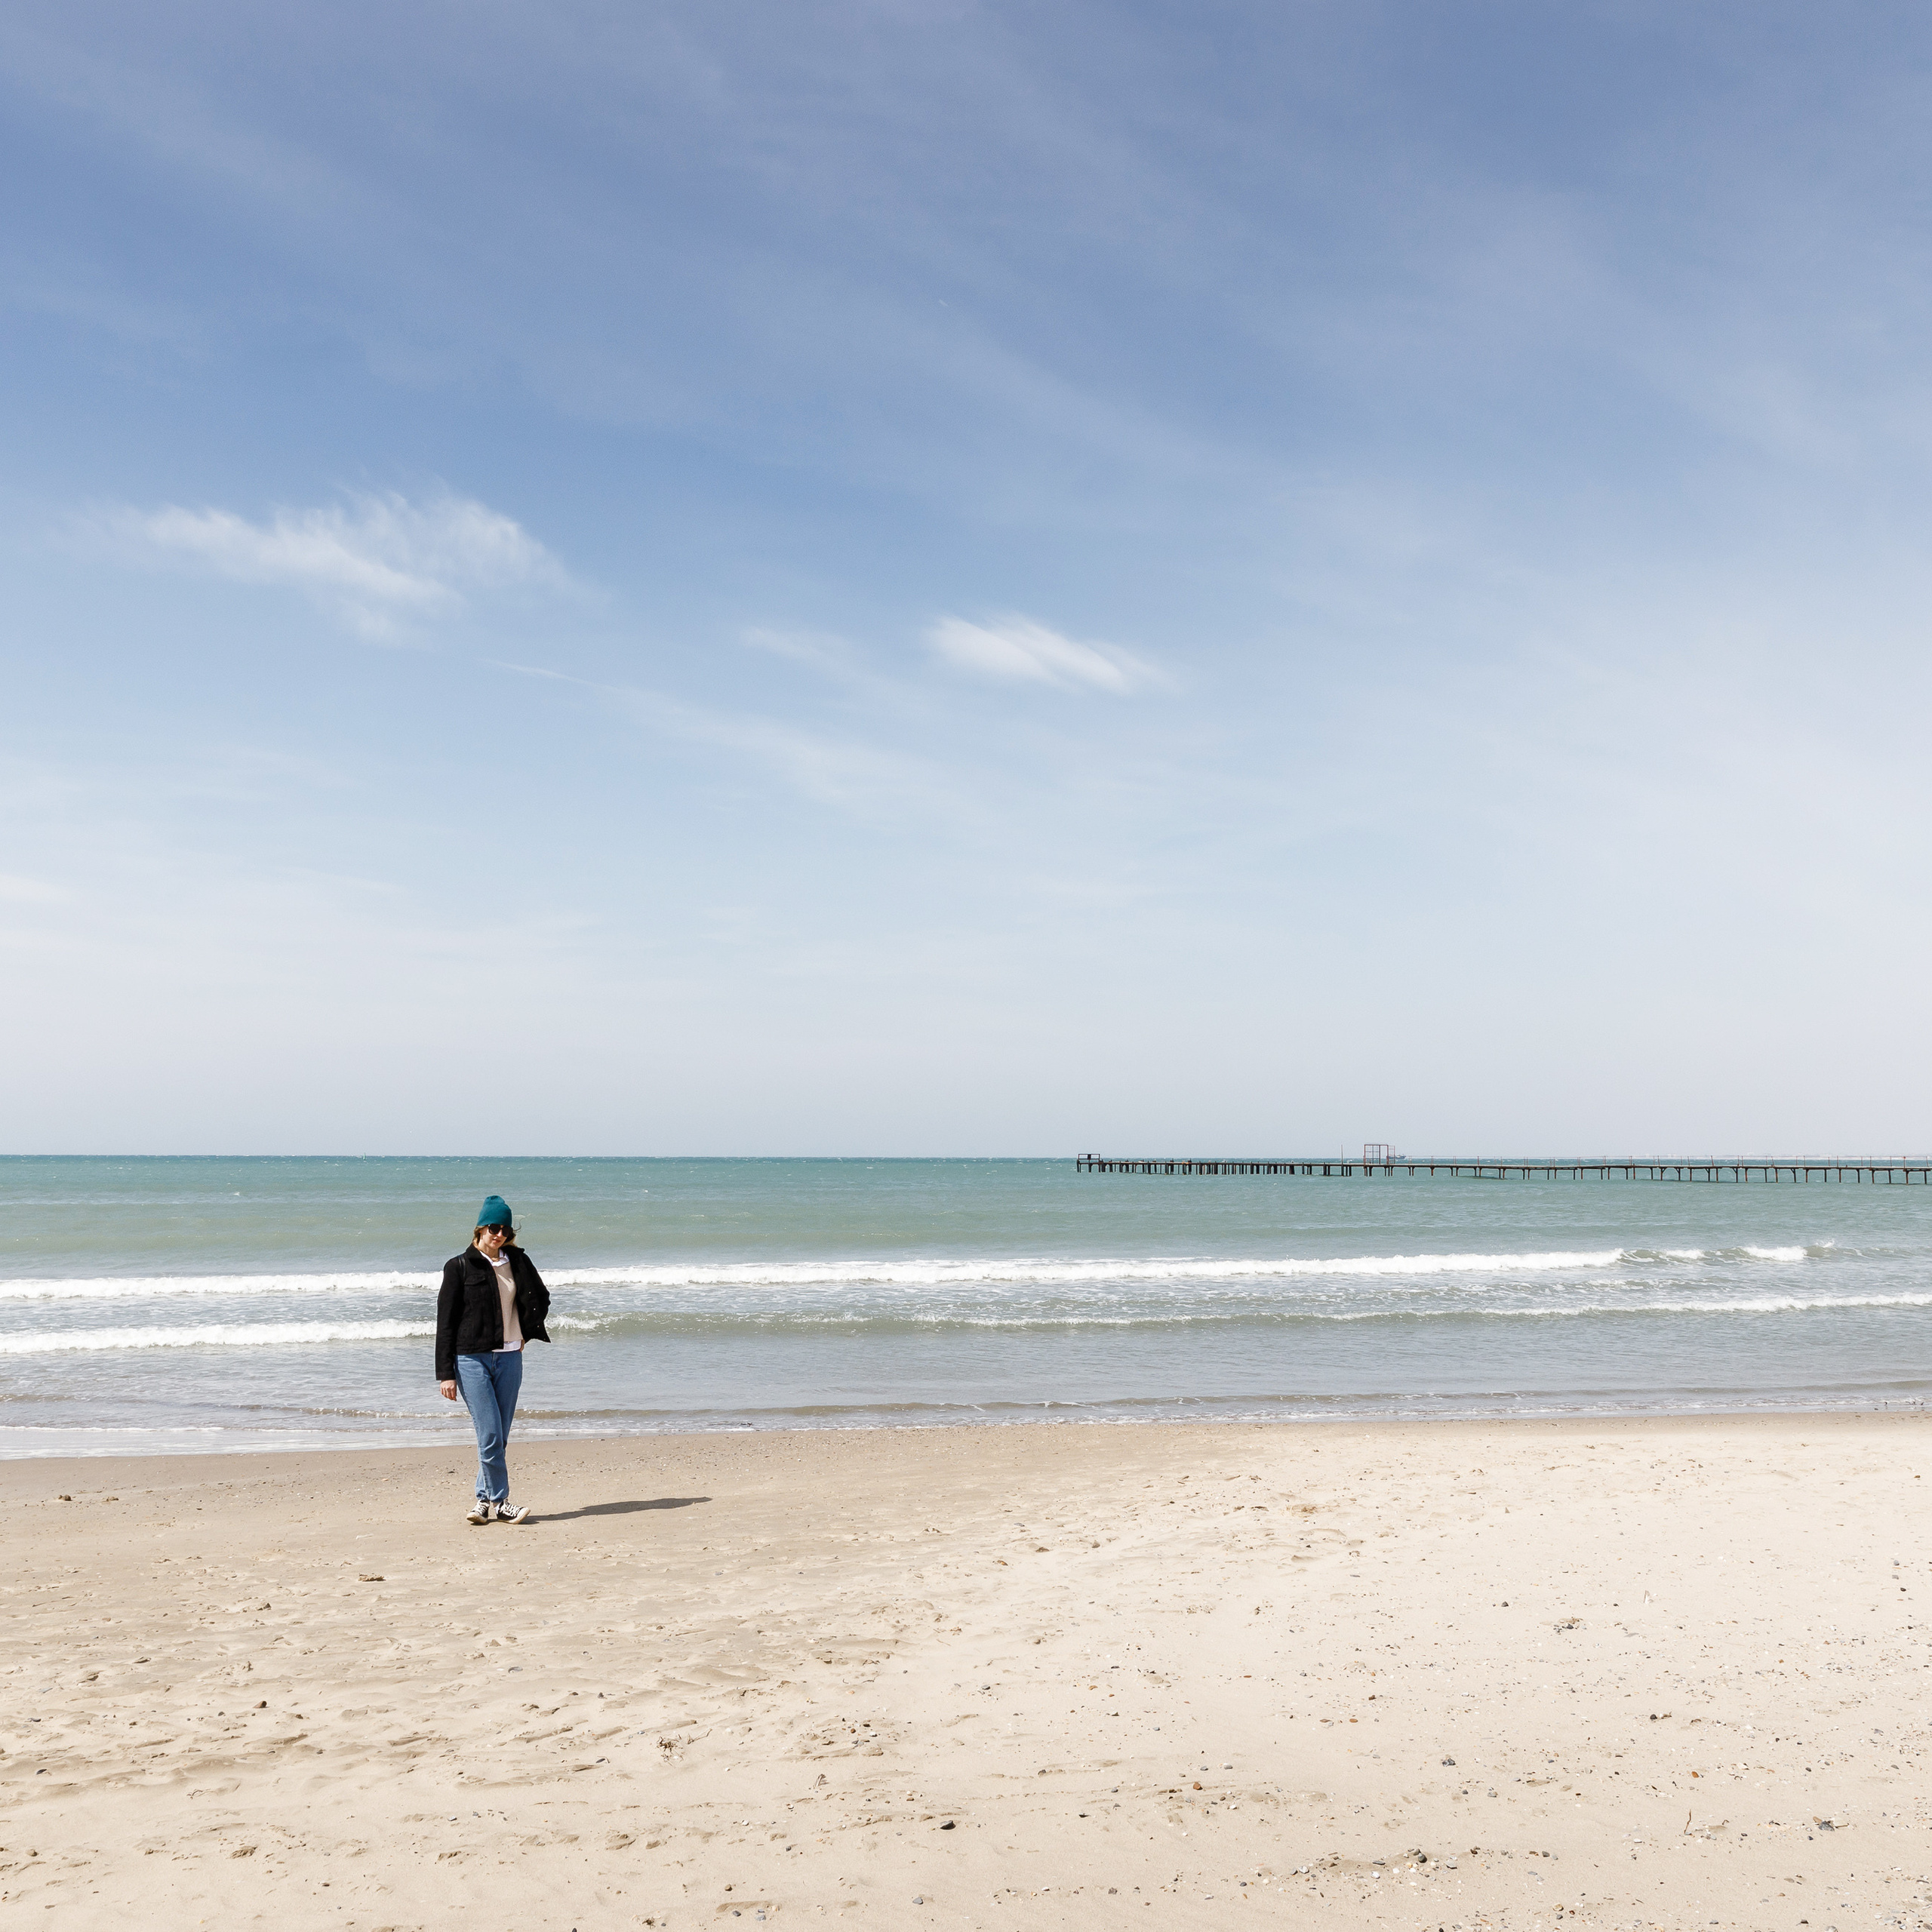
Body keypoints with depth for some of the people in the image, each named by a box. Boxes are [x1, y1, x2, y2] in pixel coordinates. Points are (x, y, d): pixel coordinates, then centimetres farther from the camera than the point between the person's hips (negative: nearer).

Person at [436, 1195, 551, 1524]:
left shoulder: (517, 1262, 9)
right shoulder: (460, 1267, -2)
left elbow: (541, 1299, 26)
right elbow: (446, 1321, -2)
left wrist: (526, 1333, 13)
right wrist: (446, 1373, -6)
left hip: (509, 1358, 4)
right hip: (471, 1359, -4)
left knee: (500, 1436, 5)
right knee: (489, 1434, -10)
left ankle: (484, 1499, 15)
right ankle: (499, 1502, -2)